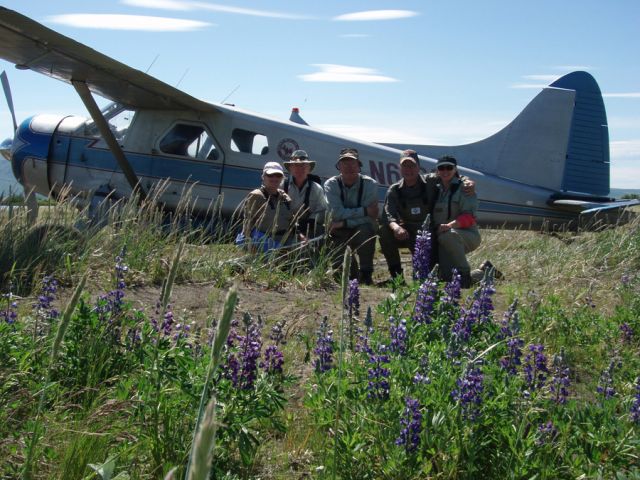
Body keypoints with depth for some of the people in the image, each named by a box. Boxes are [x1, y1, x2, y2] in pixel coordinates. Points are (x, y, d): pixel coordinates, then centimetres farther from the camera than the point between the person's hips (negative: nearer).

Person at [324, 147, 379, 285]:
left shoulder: (370, 184, -11)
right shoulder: (331, 184, -8)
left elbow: (369, 218, -18)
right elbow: (337, 213, -21)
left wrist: (344, 223, -23)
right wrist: (364, 211, -23)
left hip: (362, 229, -1)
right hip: (340, 232, 1)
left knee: (365, 230, -36)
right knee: (338, 266, -19)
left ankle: (366, 273, -17)